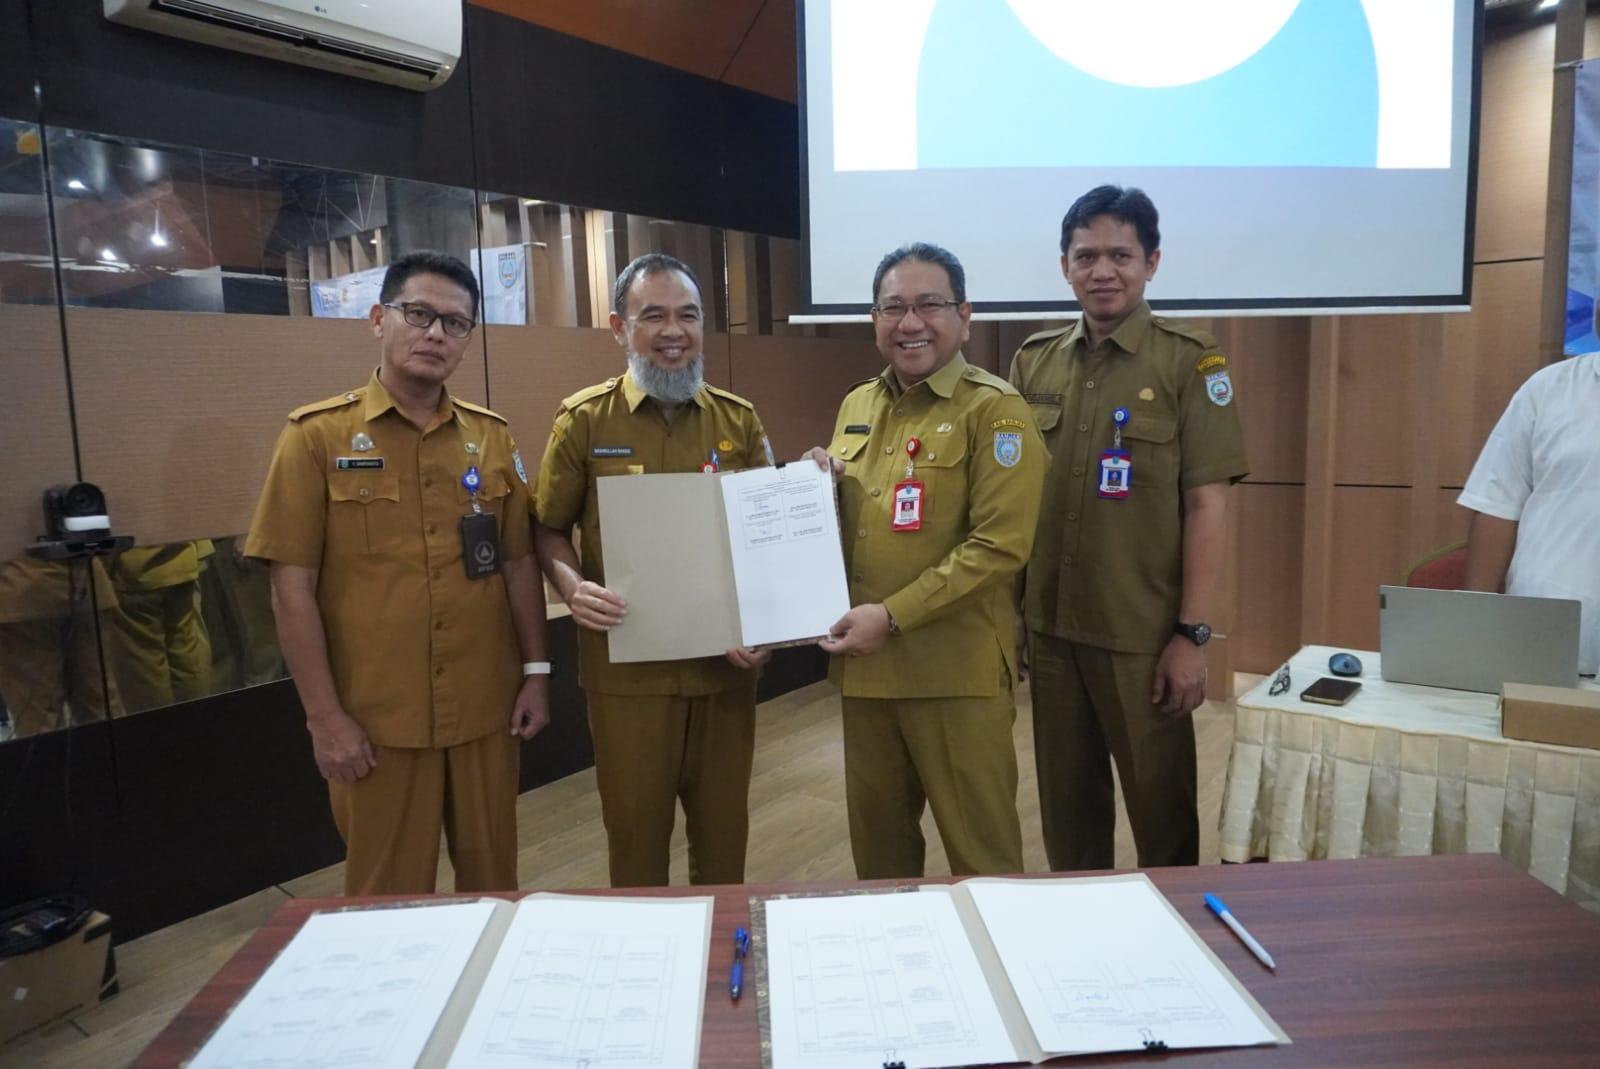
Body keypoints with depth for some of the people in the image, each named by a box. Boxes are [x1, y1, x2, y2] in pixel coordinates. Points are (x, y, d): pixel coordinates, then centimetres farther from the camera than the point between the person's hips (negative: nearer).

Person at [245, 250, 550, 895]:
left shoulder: (492, 437, 5)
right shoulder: (317, 435, -5)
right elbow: (293, 588, -7)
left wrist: (535, 672, 5)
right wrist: (325, 716, -9)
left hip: (486, 708, 3)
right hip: (376, 718, -3)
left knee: (492, 878, 17)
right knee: (390, 893, 13)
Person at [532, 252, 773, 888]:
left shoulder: (739, 420, 4)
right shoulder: (584, 420, -2)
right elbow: (549, 530, 4)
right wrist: (573, 587, -16)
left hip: (724, 664, 2)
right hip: (627, 668, -2)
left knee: (723, 827, 16)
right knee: (636, 829, 11)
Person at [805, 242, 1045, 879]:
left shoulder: (995, 410, -9)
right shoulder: (855, 406, 12)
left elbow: (999, 546, -16)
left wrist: (892, 616, -19)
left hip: (957, 670, -6)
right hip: (864, 664, 6)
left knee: (978, 845, 8)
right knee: (876, 839, 19)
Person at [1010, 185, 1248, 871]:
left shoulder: (1188, 361, -5)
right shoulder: (1033, 362, 6)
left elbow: (1207, 504, -8)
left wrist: (1193, 634, -12)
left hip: (1143, 635, -3)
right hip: (1048, 628, 4)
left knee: (1160, 802, 12)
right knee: (1065, 803, 16)